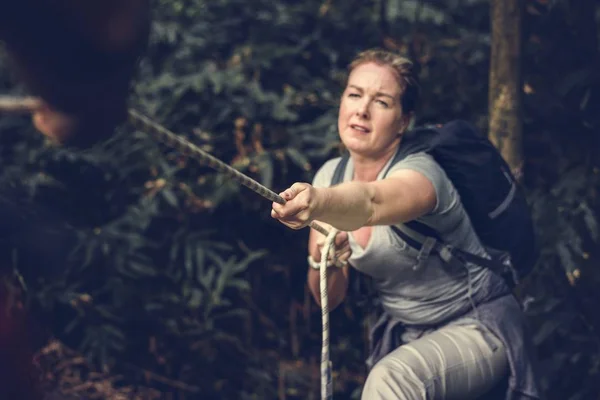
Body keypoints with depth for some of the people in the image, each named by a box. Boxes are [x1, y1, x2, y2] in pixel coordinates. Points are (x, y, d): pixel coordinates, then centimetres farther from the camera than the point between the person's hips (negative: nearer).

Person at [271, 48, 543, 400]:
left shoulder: (420, 172, -23)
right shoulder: (330, 177, -3)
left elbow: (370, 203, -48)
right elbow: (330, 298, 0)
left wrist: (318, 203, -68)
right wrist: (324, 261, -21)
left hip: (476, 328, -7)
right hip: (402, 336, 7)